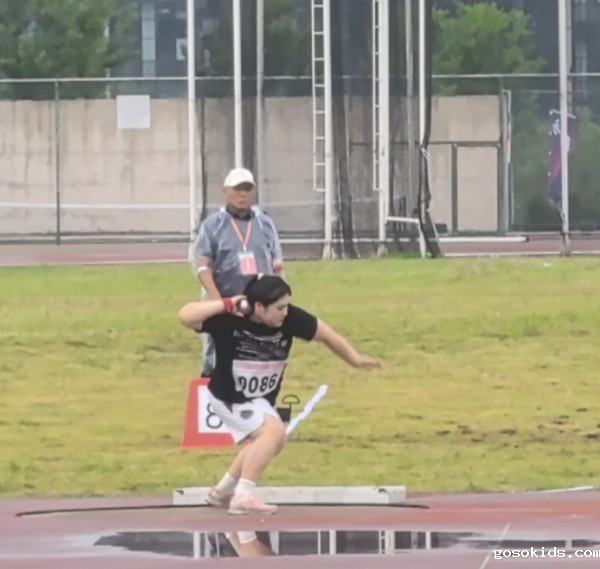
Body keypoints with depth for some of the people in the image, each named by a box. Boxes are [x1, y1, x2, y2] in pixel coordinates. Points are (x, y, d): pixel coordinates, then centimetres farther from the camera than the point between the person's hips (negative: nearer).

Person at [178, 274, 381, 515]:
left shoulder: (290, 318, -20)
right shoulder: (229, 319, -31)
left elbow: (326, 334, -7)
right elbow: (186, 316, -40)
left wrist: (355, 359, -2)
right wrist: (226, 305, -42)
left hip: (260, 400, 8)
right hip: (229, 398, -8)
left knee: (271, 442, 26)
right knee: (274, 431, -26)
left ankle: (222, 491, 43)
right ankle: (243, 496, -23)